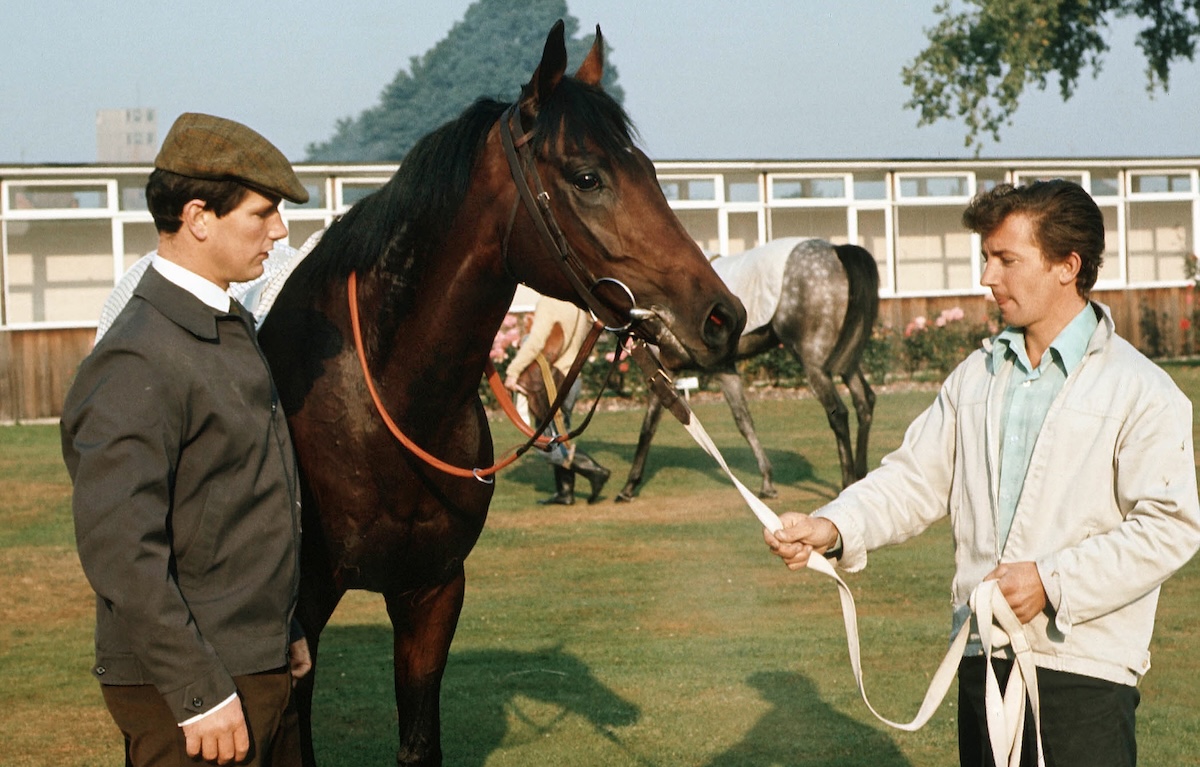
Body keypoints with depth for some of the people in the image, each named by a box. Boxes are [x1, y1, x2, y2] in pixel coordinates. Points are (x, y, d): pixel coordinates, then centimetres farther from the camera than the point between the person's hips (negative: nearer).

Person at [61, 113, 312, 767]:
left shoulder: (232, 329, 12)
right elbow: (118, 549, -24)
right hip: (183, 687, -9)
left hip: (259, 669, 9)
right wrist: (199, 692, -24)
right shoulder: (138, 362, -19)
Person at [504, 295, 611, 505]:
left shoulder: (549, 304, -16)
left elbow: (535, 342, -23)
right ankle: (564, 492, 14)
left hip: (549, 383, -8)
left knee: (550, 446, -3)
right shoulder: (580, 307, 9)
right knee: (559, 438, 15)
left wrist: (512, 372, -19)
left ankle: (594, 471, -11)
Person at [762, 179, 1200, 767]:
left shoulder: (1143, 392, -8)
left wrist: (1052, 582, -21)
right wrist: (835, 528, -10)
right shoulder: (975, 376, 11)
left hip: (1084, 665, -5)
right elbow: (916, 479, 8)